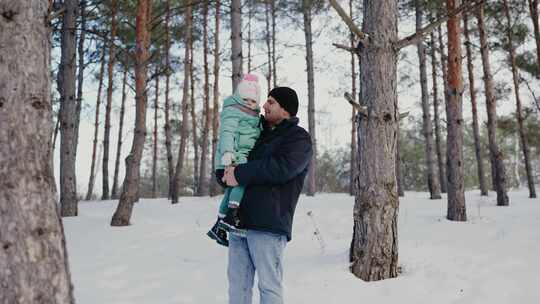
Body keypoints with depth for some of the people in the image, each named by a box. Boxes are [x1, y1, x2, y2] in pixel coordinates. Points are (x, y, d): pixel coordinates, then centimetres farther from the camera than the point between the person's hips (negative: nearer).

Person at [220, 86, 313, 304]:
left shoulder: (298, 138, -1)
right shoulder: (260, 135, 22)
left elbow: (281, 168, -20)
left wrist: (240, 174, -15)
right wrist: (225, 173, 2)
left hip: (268, 224, -7)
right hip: (238, 221, 7)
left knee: (269, 286, -1)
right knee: (237, 282, 12)